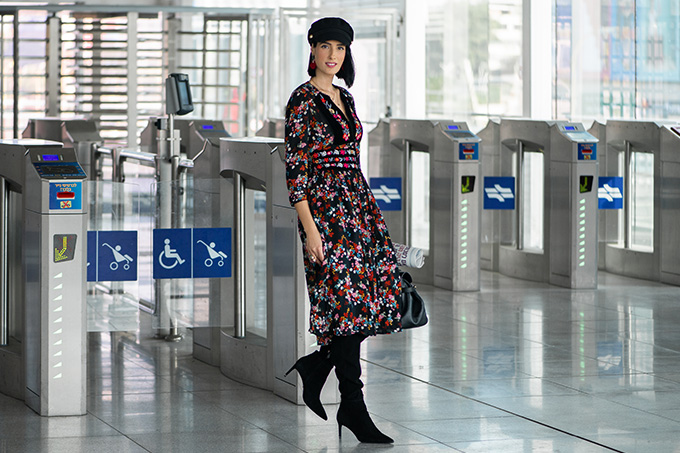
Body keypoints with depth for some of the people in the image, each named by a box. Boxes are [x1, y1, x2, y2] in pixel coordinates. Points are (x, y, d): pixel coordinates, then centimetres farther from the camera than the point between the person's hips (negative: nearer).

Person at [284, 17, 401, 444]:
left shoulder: (344, 98, 16)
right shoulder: (303, 99, -7)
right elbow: (296, 167, -12)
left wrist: (369, 210, 18)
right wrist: (309, 227, -18)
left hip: (357, 205, 8)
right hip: (325, 208, -8)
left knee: (377, 293, 1)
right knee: (347, 300, -9)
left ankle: (314, 368, 17)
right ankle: (353, 407, -5)